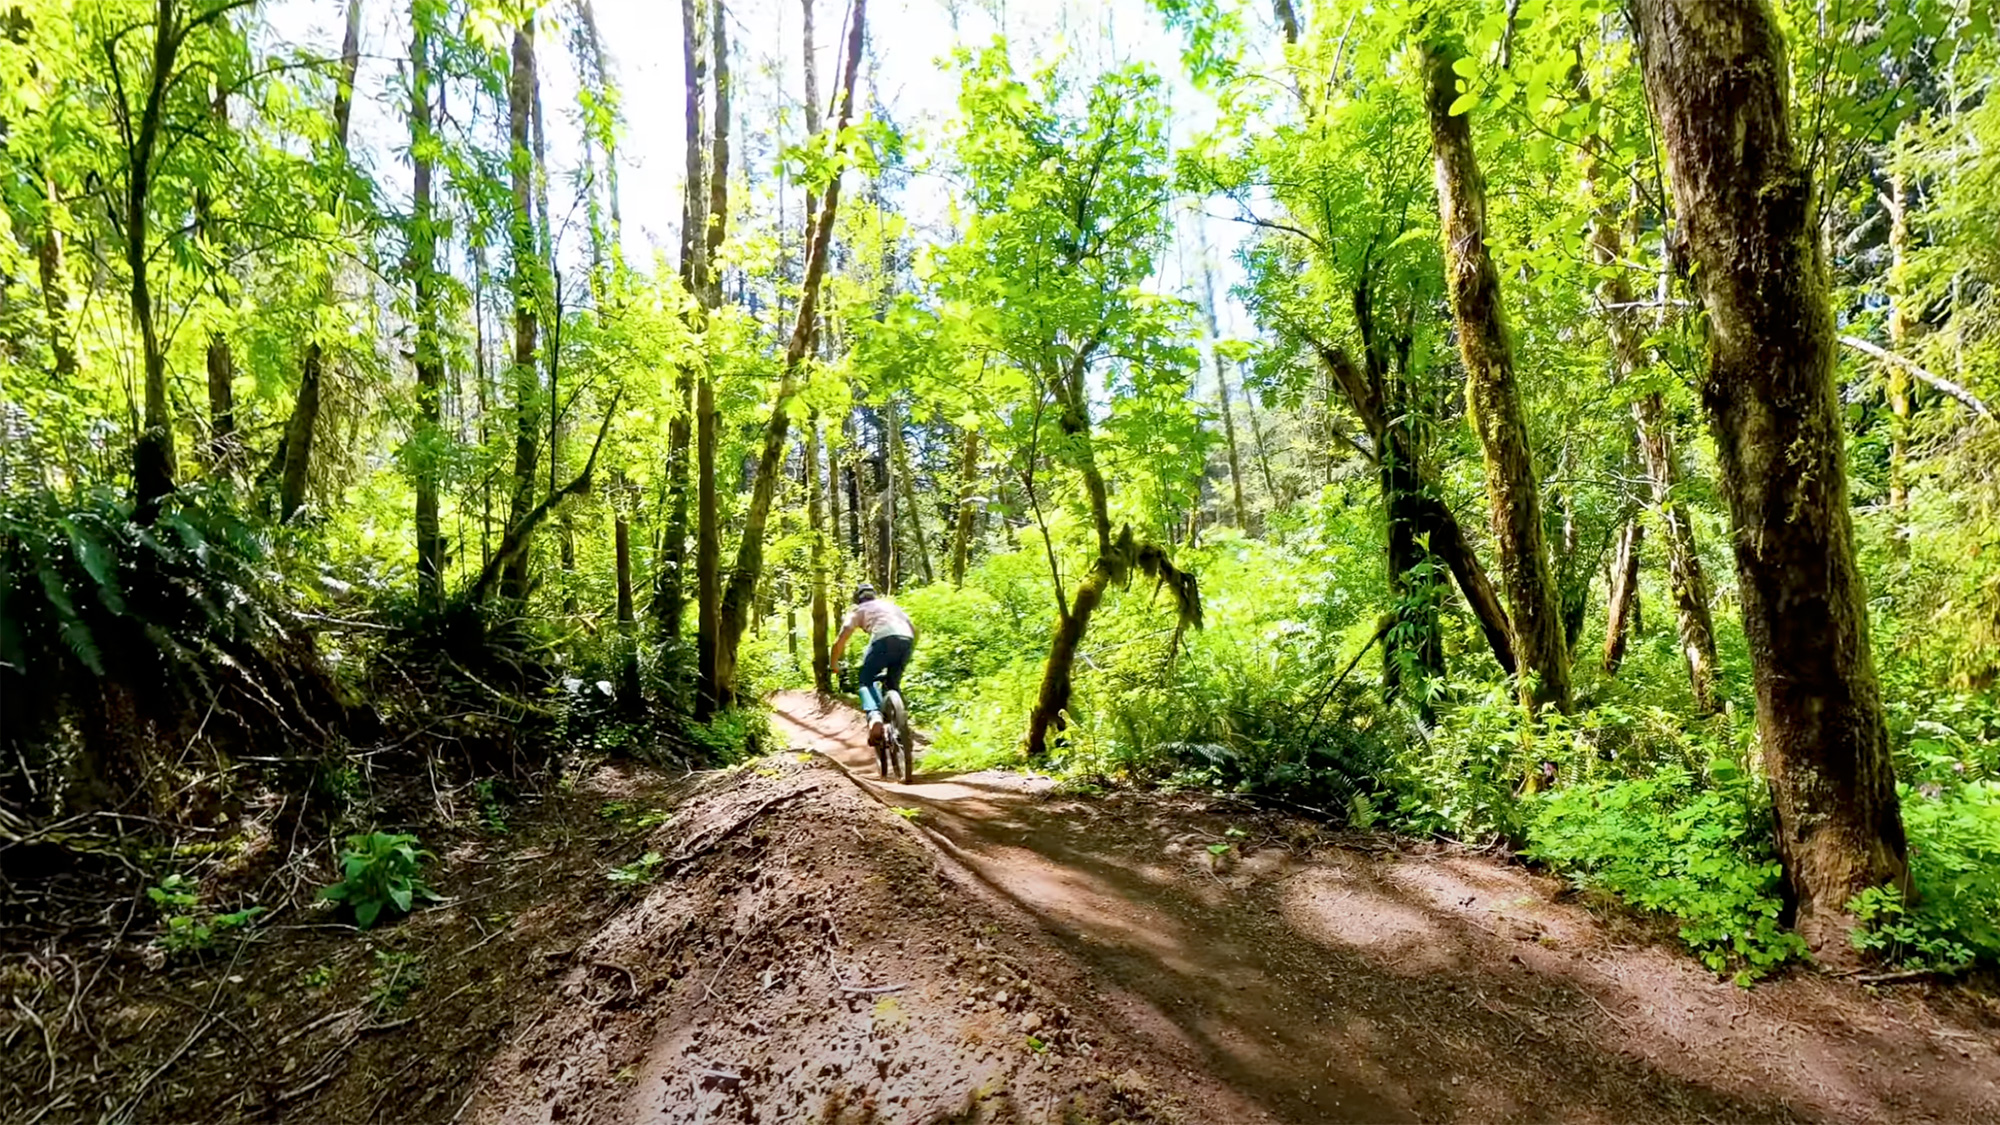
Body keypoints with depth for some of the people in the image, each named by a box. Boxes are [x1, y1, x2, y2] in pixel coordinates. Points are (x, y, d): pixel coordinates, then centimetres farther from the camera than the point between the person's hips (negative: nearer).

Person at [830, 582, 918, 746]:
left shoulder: (859, 611, 25)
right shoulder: (890, 604, 36)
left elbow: (840, 642, 17)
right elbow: (914, 628, 33)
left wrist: (834, 665, 31)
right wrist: (908, 654, 45)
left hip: (884, 640, -4)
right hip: (906, 640, 4)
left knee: (866, 681, 12)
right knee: (893, 684, 24)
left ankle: (875, 717, -15)